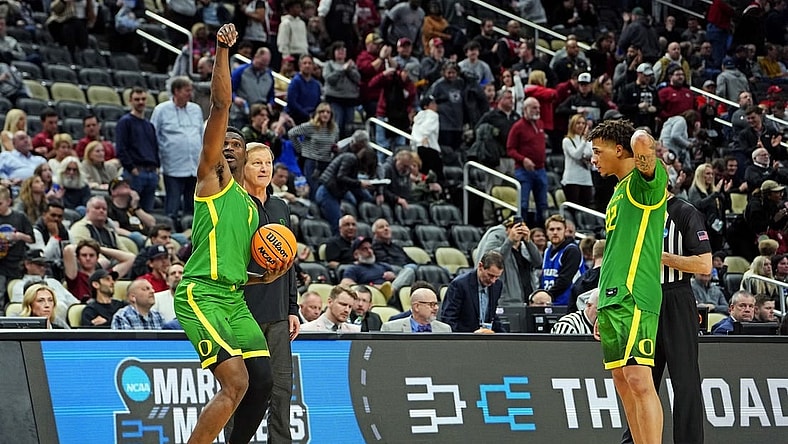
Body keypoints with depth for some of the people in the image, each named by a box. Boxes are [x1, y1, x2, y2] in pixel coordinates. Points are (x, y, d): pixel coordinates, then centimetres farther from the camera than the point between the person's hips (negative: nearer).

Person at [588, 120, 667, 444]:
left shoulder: (645, 180, -1)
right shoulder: (618, 193, 23)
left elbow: (641, 144, -27)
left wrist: (643, 145, -44)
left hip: (635, 296, -10)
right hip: (612, 297, 10)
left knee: (638, 378, -17)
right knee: (622, 382, 8)